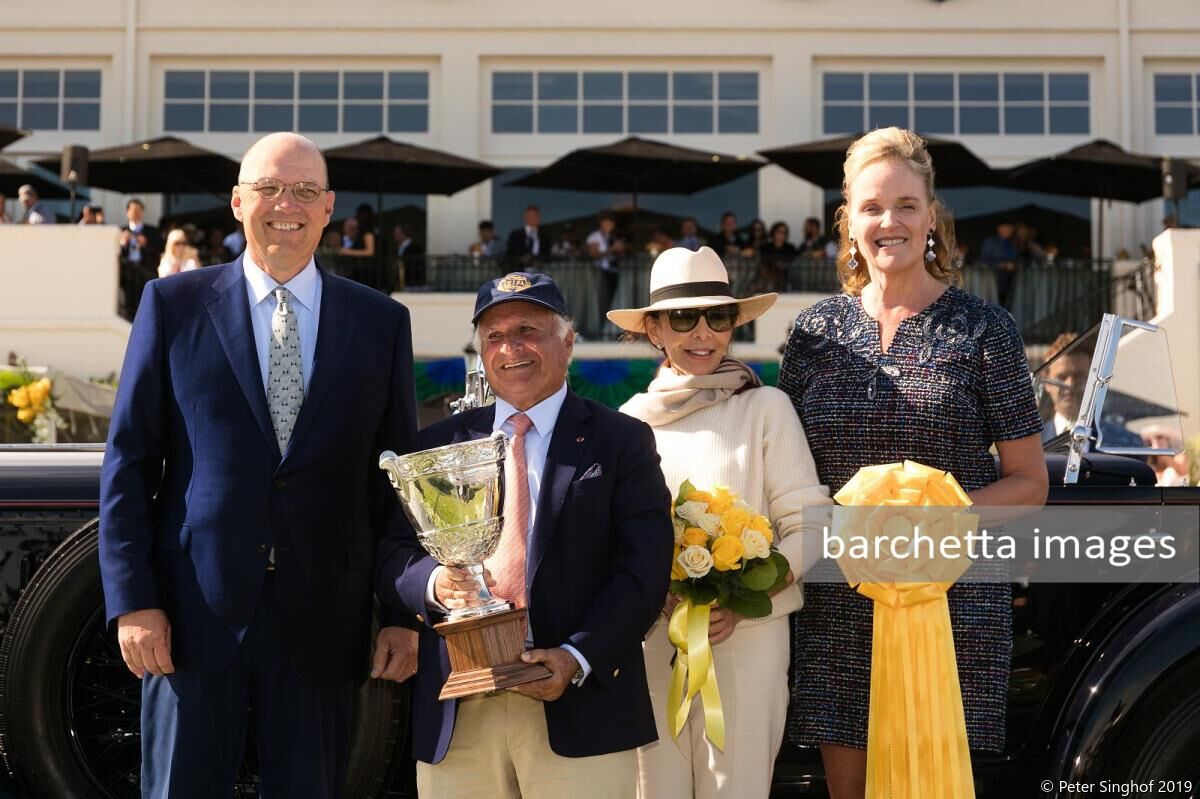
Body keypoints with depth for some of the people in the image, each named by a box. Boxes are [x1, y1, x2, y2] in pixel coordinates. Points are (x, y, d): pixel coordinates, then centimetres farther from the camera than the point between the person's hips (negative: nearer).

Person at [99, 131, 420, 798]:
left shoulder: (381, 322, 7)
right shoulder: (174, 305, 3)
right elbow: (128, 462, 2)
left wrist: (405, 616, 4)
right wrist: (132, 599, -6)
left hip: (322, 621, 1)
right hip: (196, 615, -1)